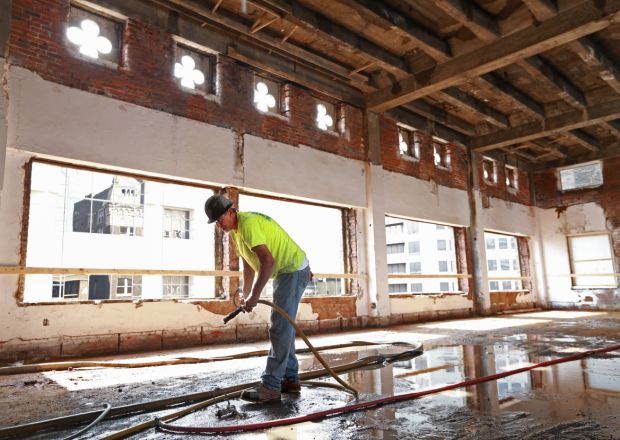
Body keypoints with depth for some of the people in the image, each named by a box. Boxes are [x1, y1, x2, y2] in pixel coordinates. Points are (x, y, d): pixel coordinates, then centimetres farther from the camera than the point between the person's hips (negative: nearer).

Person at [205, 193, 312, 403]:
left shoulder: (248, 223, -23)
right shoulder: (234, 230, 9)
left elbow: (268, 261, -31)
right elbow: (248, 264, 19)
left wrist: (255, 296, -29)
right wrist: (245, 294, 15)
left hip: (294, 270, -10)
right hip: (283, 272, 11)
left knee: (280, 327, -12)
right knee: (284, 326, 13)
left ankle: (271, 386, -9)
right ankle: (290, 379, 21)